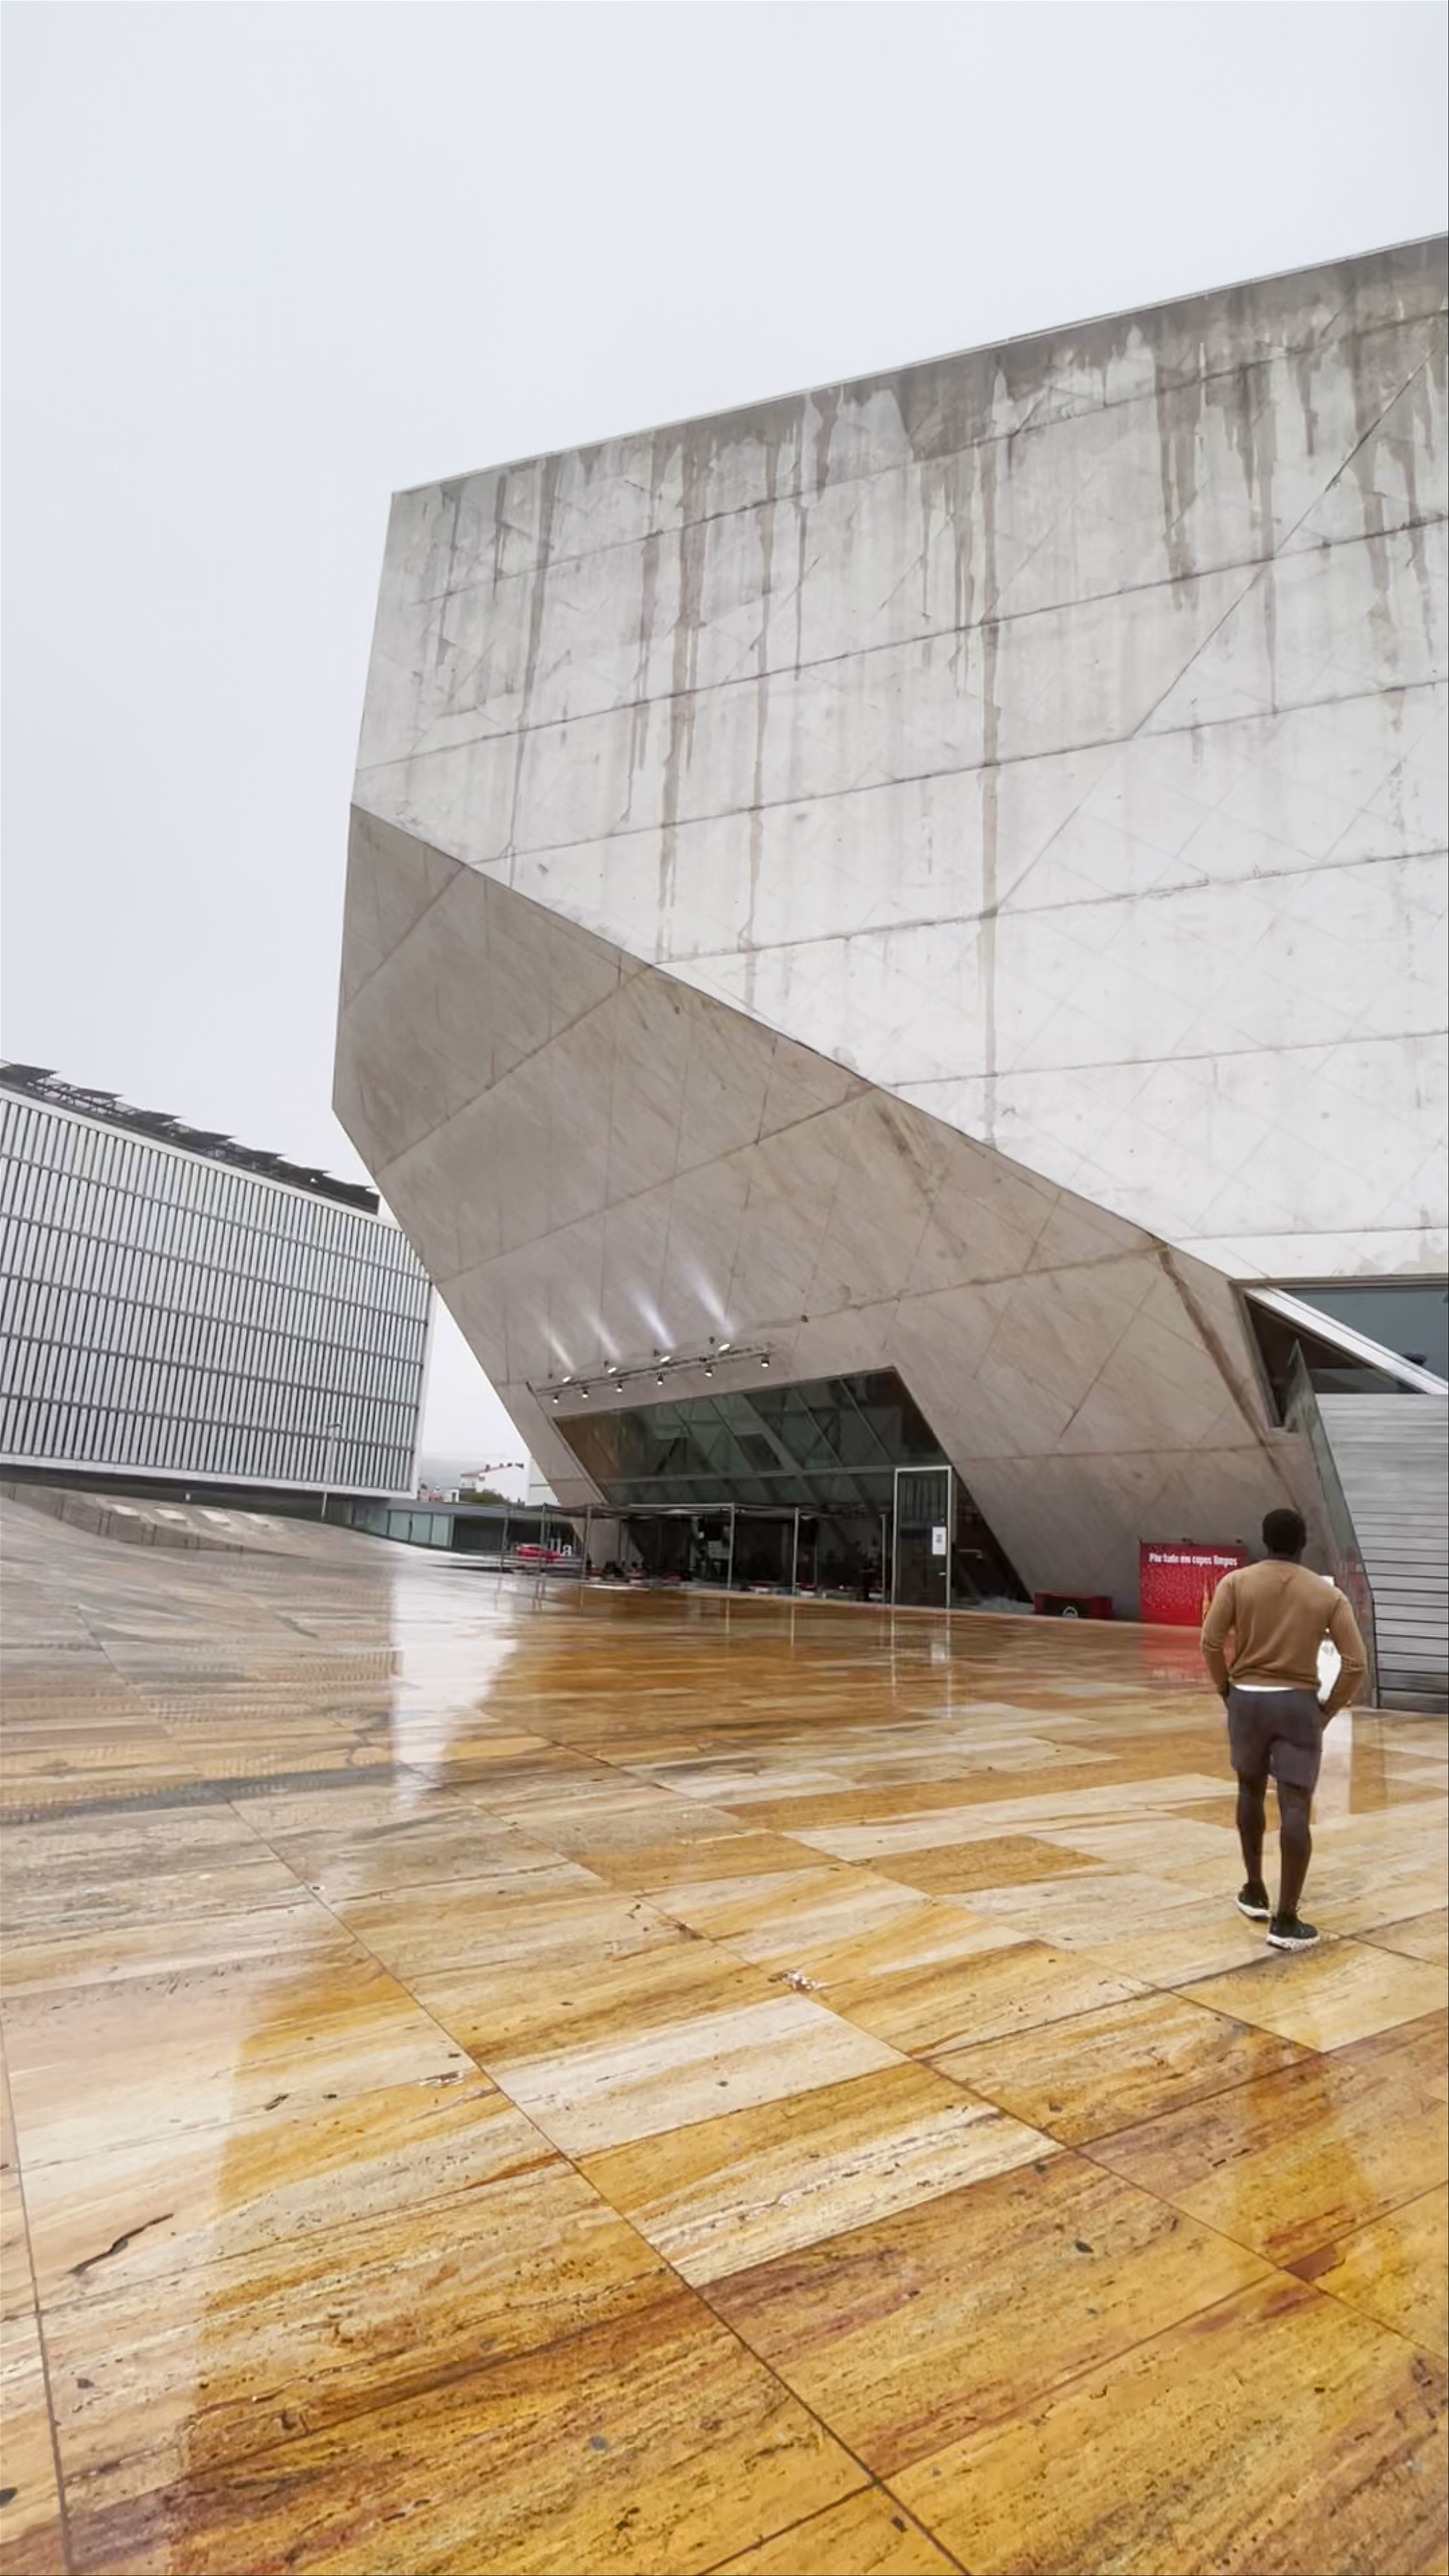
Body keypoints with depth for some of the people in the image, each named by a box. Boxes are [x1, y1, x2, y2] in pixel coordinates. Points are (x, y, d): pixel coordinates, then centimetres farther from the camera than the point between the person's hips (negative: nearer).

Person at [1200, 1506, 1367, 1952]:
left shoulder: (1236, 1582, -2)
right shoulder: (1328, 1594, 0)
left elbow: (1210, 1642, -8)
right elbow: (1356, 1663, -5)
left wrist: (1226, 1689, 6)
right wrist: (1329, 1709, 5)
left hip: (1247, 1698, 1)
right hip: (1299, 1703, -1)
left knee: (1251, 1791, 20)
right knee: (1295, 1809, -1)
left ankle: (1255, 1893, 29)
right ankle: (1286, 1920, -2)